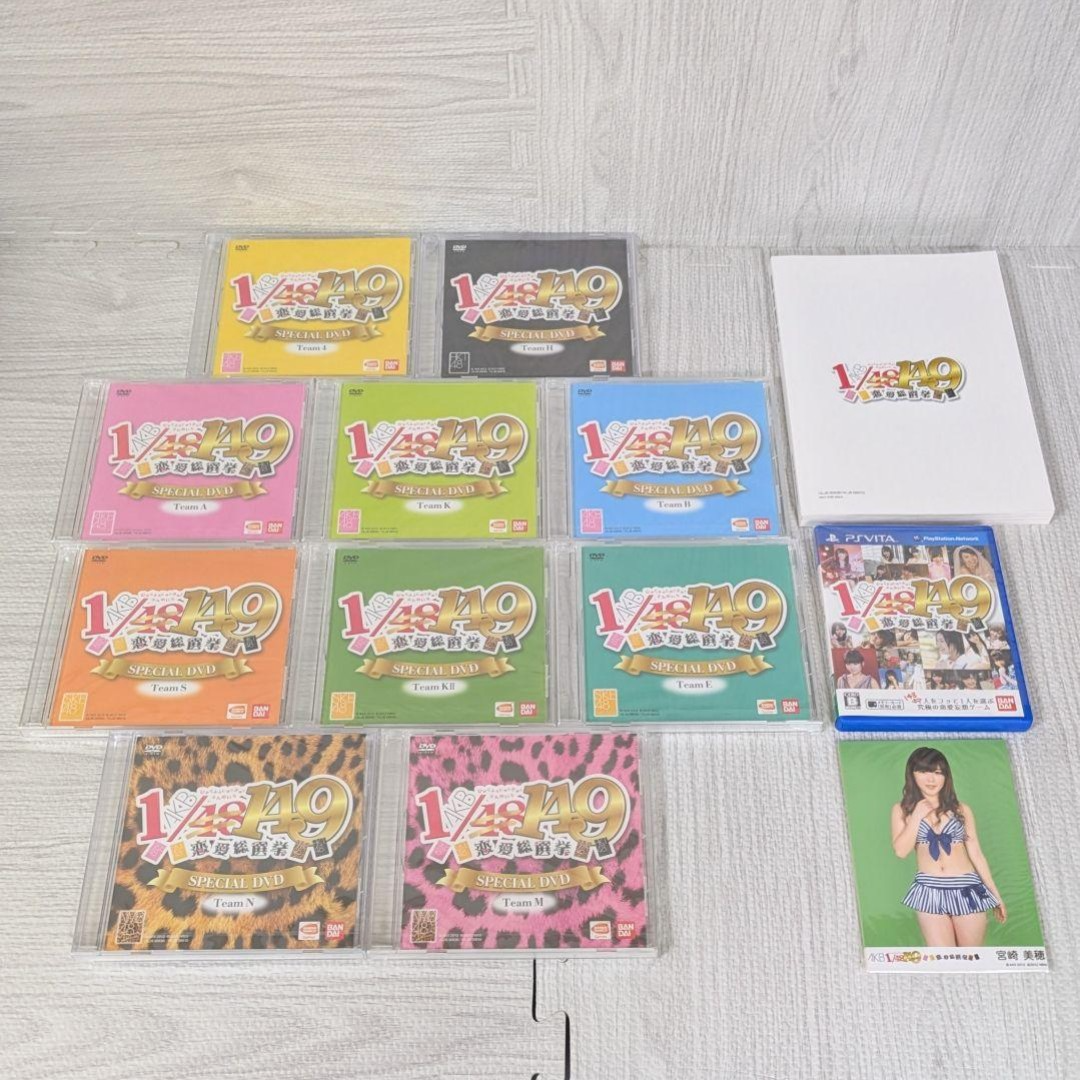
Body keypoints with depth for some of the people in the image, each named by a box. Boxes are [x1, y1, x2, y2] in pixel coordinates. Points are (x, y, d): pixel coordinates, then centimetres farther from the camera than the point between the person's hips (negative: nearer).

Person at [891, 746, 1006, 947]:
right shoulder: (902, 809, 5)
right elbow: (901, 851, -6)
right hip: (929, 891, -1)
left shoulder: (961, 809, 7)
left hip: (967, 889, 1)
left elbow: (976, 853, 11)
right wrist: (917, 815, -7)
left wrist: (995, 894, 11)